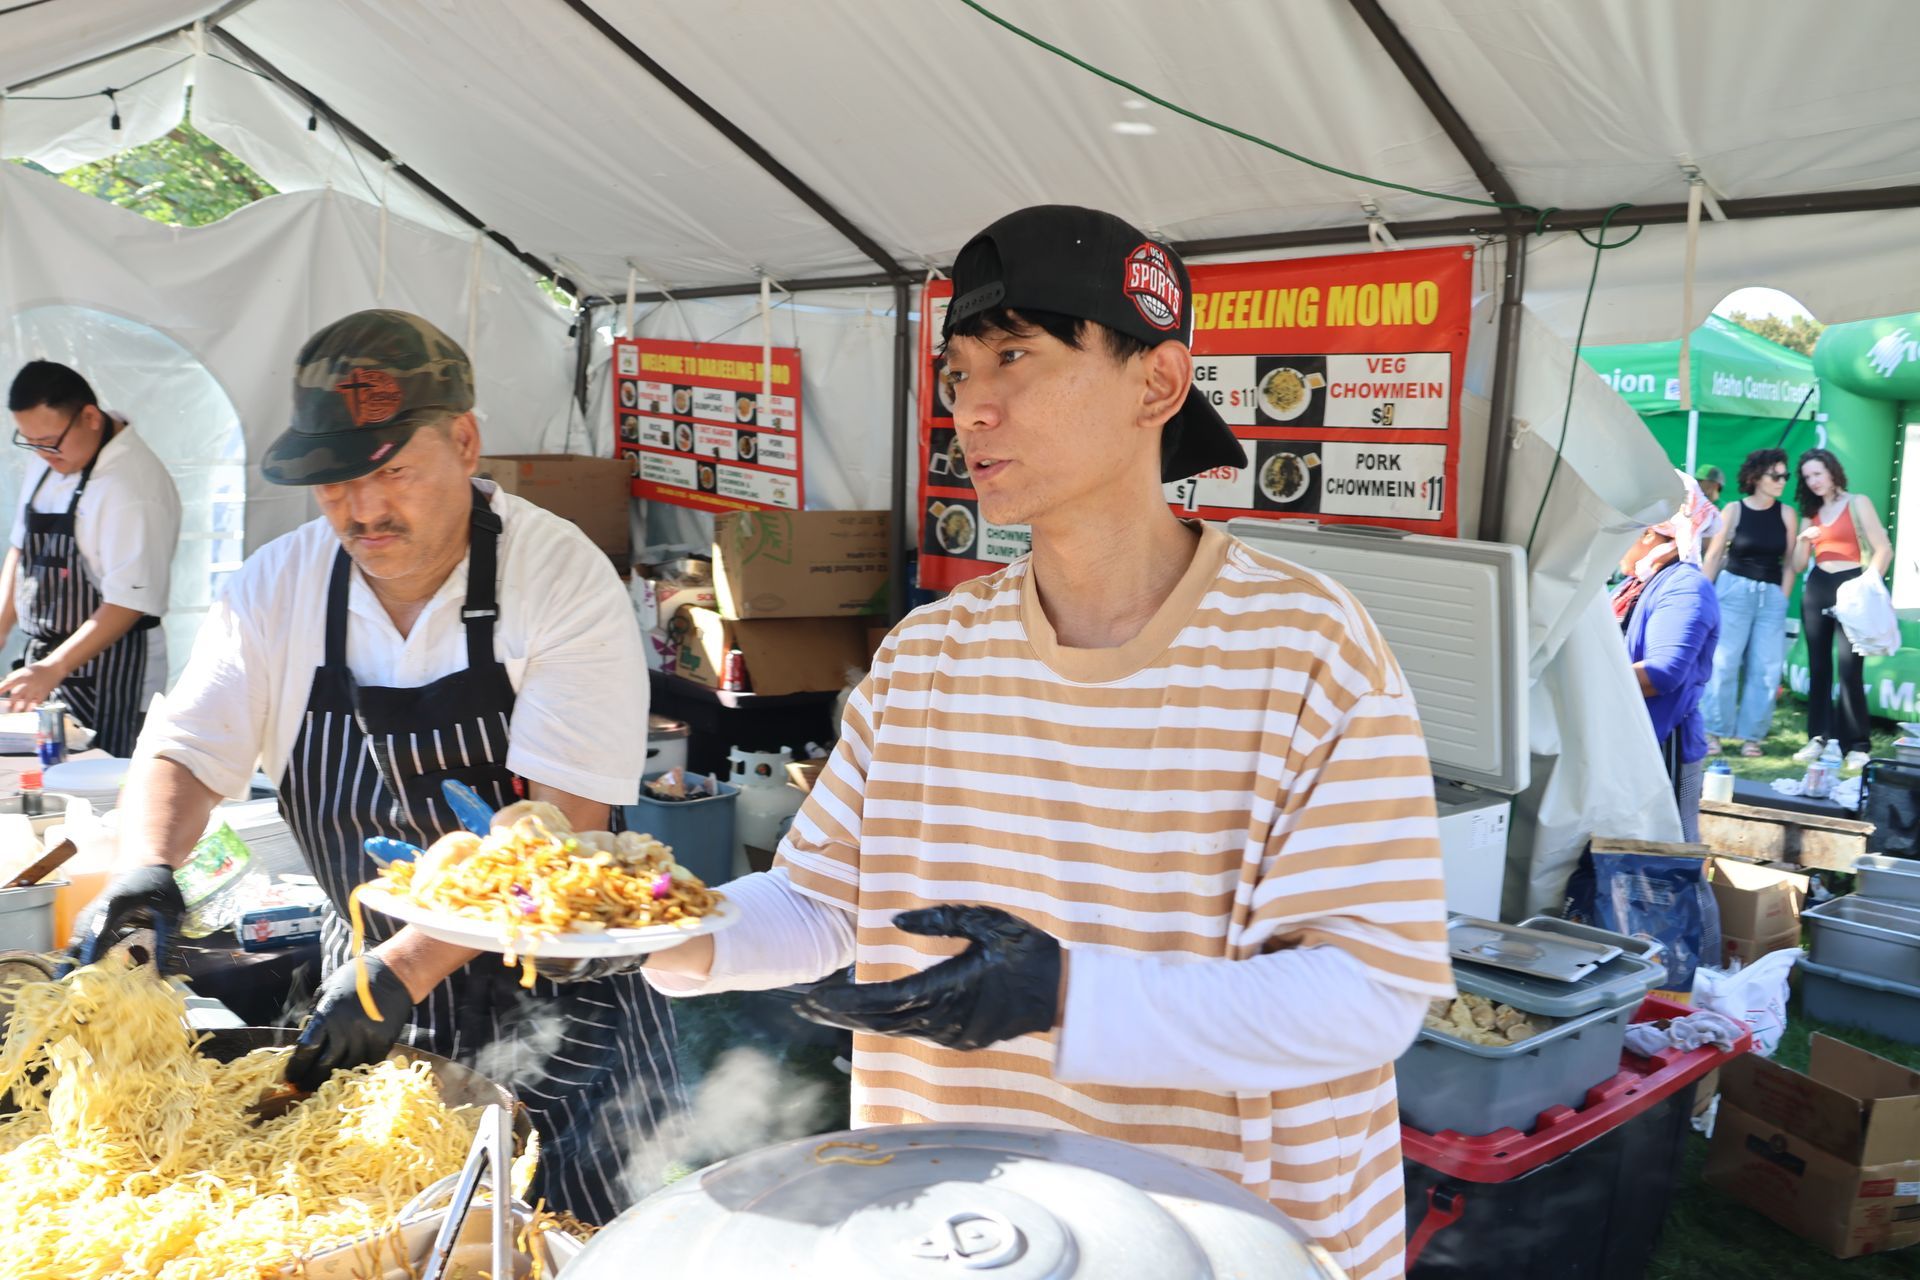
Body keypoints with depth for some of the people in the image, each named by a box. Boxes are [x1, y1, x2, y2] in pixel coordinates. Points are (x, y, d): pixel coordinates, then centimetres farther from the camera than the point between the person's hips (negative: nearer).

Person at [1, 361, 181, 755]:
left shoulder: (136, 486, -20)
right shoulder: (47, 464, 7)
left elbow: (129, 603, -21)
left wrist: (54, 669, -23)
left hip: (110, 678, -7)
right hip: (46, 661, 8)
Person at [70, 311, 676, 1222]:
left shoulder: (563, 579, -18)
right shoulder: (277, 588, -3)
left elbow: (564, 821, -22)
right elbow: (183, 755, 0)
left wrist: (405, 970, -27)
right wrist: (145, 868, -22)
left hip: (556, 1004, -3)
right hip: (371, 986, 4)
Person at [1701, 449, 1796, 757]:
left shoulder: (1787, 514, 4)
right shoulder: (1734, 510, -2)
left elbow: (1789, 563, 7)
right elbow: (1714, 555, 2)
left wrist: (1782, 601, 3)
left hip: (1771, 595, 2)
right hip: (1733, 590, -2)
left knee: (1766, 668, -1)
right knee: (1723, 662, -5)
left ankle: (1751, 735, 8)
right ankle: (1714, 731, 3)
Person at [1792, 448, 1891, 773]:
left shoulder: (1858, 503, 0)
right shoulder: (1811, 512, 15)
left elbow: (1884, 550, -6)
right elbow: (1797, 565, 12)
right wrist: (1803, 540, -6)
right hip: (1816, 589, 5)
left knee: (1850, 669, -10)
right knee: (1818, 666, 5)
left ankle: (1858, 746, -6)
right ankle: (1819, 737, 10)